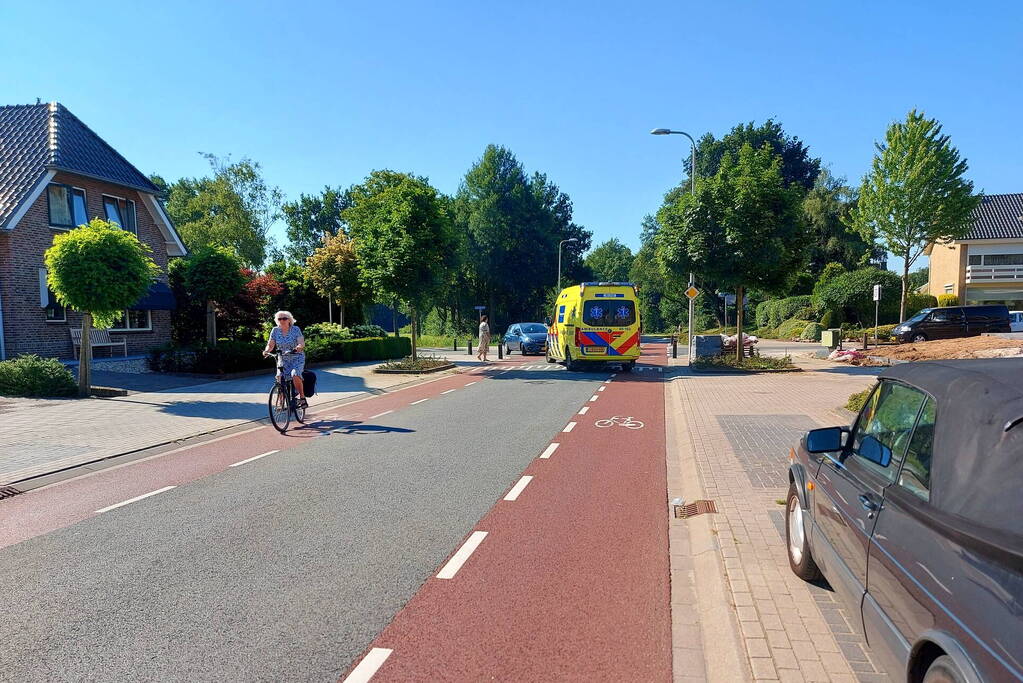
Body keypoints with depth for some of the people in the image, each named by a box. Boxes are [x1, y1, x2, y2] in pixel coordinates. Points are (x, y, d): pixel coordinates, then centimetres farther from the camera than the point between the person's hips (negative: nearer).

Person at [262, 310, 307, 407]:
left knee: (295, 375, -29)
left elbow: (302, 343, -19)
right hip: (283, 360, 4)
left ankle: (302, 398, -18)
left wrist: (298, 348, -41)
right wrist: (266, 351, -24)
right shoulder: (275, 331, 1)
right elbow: (270, 345, -2)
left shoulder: (296, 329, -8)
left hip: (297, 359, -4)